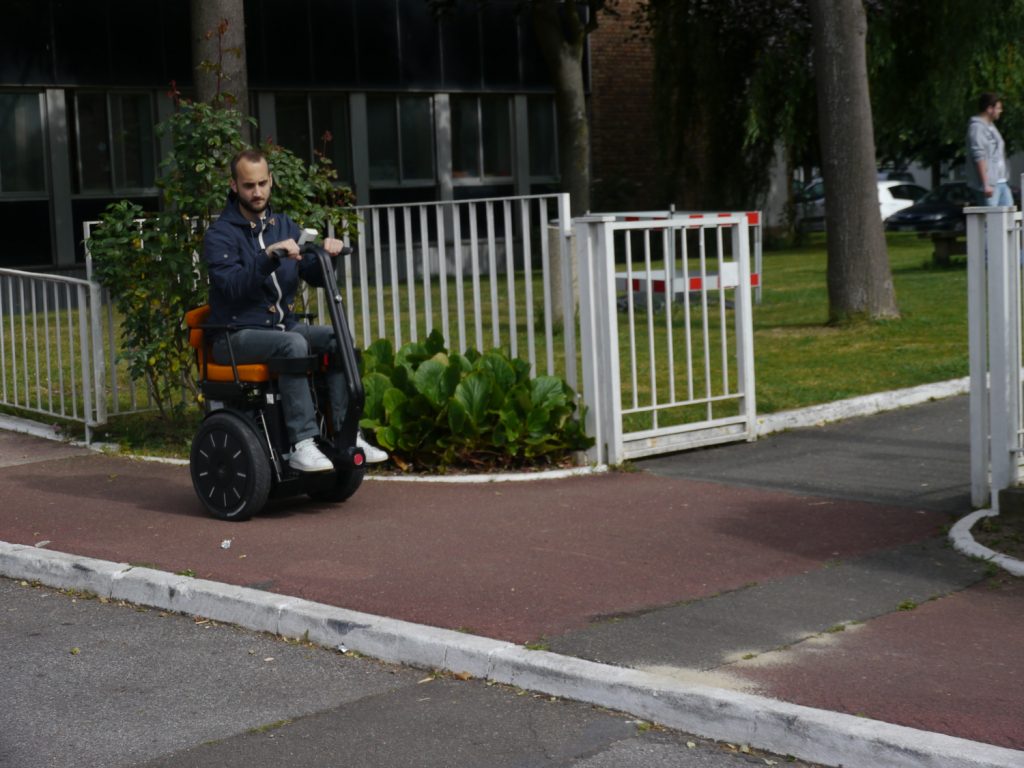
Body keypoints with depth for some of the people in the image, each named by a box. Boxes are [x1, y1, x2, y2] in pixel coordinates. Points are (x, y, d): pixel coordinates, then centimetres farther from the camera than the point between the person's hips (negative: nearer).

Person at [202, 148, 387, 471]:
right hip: (236, 335, -6)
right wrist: (269, 256, -35)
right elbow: (233, 285, -24)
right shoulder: (220, 235, -7)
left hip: (281, 325, 6)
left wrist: (327, 254, -12)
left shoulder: (284, 226, 13)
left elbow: (316, 276, 9)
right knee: (293, 344, -35)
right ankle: (302, 445, -38)